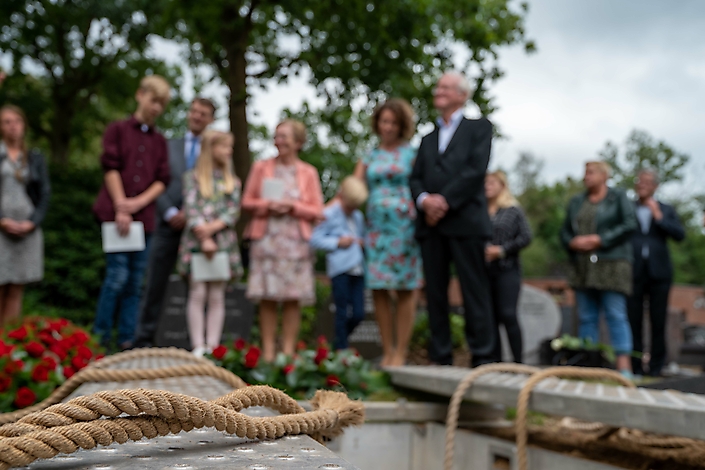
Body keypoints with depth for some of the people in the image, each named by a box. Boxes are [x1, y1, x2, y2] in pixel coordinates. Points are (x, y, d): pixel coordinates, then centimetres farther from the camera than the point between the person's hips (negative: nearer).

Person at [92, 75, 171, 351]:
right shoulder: (118, 129, 6)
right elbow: (111, 168, -3)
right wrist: (120, 208, -12)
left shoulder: (159, 141, 15)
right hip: (115, 212, -4)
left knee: (135, 282, 4)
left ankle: (126, 341, 9)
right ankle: (99, 337, 2)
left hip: (144, 217, 4)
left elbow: (162, 180, 8)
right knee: (118, 275, -11)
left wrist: (138, 202, -9)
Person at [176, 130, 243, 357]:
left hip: (223, 242, 2)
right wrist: (204, 238, -13)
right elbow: (191, 208, -3)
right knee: (197, 294, -4)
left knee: (217, 296, 2)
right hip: (196, 242, -2)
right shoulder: (192, 177, 6)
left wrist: (213, 227, -13)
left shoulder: (232, 181, 14)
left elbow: (234, 211, 4)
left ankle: (213, 347, 4)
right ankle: (198, 347, -1)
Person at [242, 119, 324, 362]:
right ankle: (268, 352, 3)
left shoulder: (309, 172, 9)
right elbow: (247, 201, 8)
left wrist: (293, 206, -10)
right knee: (267, 298, -3)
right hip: (266, 239, 0)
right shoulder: (261, 167, 12)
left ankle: (288, 351, 4)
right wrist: (268, 205, -9)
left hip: (296, 241, 0)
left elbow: (317, 211, 5)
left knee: (293, 298, -2)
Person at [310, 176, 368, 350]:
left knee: (359, 313, 5)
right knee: (342, 313, 1)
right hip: (340, 269, -6)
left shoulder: (358, 216, 16)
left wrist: (363, 242, 8)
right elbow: (315, 239, -9)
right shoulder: (329, 214, -4)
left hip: (357, 269, 6)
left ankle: (339, 341, 27)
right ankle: (341, 349, 12)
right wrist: (337, 242, -14)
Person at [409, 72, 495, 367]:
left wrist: (445, 200, -13)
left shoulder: (479, 128, 9)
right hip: (431, 224, 5)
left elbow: (476, 170, -5)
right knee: (435, 293, 4)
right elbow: (416, 178, 14)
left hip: (465, 221, -5)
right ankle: (441, 359, 9)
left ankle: (482, 357, -1)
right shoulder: (428, 139, 25)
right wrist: (424, 199, -8)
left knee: (474, 291, -4)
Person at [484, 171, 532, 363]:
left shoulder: (513, 210, 5)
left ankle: (518, 361, -3)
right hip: (484, 270, 3)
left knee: (508, 314, -10)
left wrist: (501, 250, -10)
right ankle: (496, 361, 10)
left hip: (507, 269, -3)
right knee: (491, 317, 4)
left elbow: (525, 237, -3)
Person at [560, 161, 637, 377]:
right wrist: (573, 242, -6)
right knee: (586, 317, 4)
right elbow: (565, 231, 16)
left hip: (611, 264, -5)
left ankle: (624, 365, -11)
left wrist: (598, 240, -12)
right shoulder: (576, 202, 19)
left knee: (616, 315, -10)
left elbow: (629, 225, -6)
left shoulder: (618, 197, 5)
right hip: (583, 268, 5)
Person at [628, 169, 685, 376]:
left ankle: (656, 367, 7)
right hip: (633, 272, 0)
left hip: (659, 272, 0)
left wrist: (659, 217, -7)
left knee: (658, 322, 1)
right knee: (633, 320, -3)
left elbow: (680, 235, -1)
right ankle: (635, 367, 2)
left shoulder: (667, 211, 14)